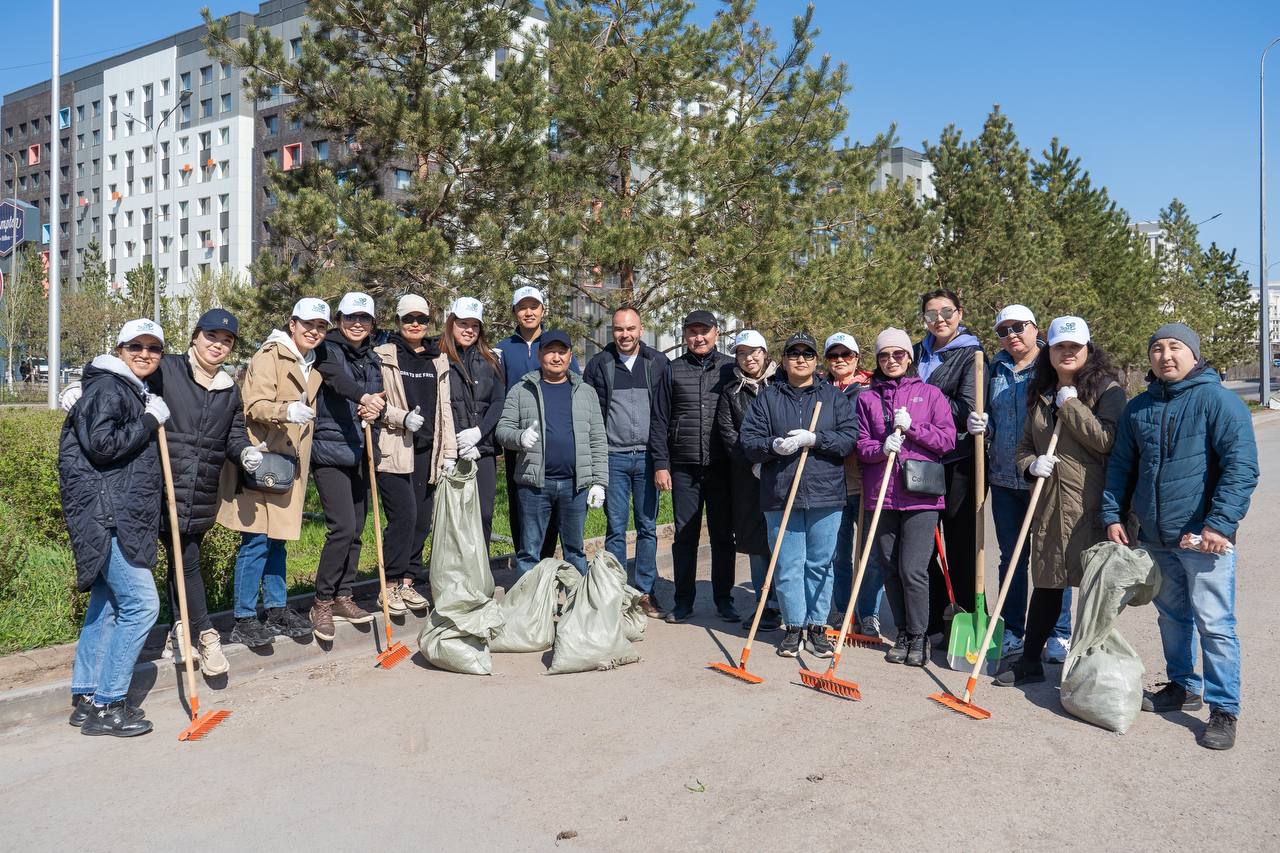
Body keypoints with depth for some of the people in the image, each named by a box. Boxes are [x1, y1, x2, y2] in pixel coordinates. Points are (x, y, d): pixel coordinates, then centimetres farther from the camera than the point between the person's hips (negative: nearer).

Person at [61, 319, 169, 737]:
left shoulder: (136, 392, 20)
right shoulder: (107, 387, -9)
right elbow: (101, 445, -21)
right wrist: (150, 420, -13)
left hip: (121, 516, 10)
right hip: (105, 517, -10)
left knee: (106, 604, 14)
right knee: (141, 603, -11)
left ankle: (86, 698, 23)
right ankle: (106, 706, -2)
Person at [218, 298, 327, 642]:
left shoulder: (311, 365, 17)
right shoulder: (270, 356, -9)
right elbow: (256, 406, -19)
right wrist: (286, 411, -36)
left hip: (289, 462, 8)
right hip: (260, 460, -8)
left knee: (277, 537, 15)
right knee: (257, 539, -6)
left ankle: (276, 606, 24)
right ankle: (244, 619, 3)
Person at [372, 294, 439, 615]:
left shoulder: (437, 358, 15)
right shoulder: (384, 356, 1)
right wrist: (402, 417, -16)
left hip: (426, 448, 5)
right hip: (394, 448, -5)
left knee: (422, 518, 5)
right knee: (404, 515, -12)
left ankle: (408, 582, 18)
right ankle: (390, 585, 3)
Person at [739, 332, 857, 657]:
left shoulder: (834, 396, 9)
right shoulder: (766, 398, 9)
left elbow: (849, 436, -2)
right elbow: (748, 440, 2)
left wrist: (814, 439, -16)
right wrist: (773, 445, -18)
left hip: (825, 495, 0)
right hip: (780, 495, 0)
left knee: (820, 564, 7)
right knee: (788, 565, 4)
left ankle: (817, 626, 19)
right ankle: (793, 626, 17)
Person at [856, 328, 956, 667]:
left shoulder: (930, 394, 6)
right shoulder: (867, 398, 10)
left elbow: (947, 440, 0)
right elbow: (861, 446, 5)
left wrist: (911, 427, -11)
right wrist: (882, 448, -15)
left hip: (921, 495, -2)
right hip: (881, 495, 3)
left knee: (913, 570, -7)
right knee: (891, 569, 9)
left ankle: (918, 638, 9)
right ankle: (903, 634, 23)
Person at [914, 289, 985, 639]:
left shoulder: (972, 354, -4)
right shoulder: (919, 352, 12)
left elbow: (967, 409, -15)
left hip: (958, 462, -5)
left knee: (961, 545, 4)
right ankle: (930, 623, 23)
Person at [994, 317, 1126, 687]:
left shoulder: (1107, 389, -3)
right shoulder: (1040, 393, 15)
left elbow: (1106, 440, -17)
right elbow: (1025, 444, 20)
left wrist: (1070, 405, -11)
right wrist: (1031, 463, -1)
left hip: (1091, 505, -6)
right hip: (1049, 503, 6)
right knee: (1046, 583, 13)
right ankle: (1030, 661, 22)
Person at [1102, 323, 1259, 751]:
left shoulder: (1218, 400, -8)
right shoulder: (1138, 408, 10)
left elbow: (1242, 466, -14)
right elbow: (1120, 466, 15)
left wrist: (1220, 524, -20)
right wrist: (1113, 515, 6)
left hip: (1204, 538, -6)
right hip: (1154, 537, 6)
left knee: (1214, 624, -2)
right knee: (1172, 616, 18)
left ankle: (1224, 710, 10)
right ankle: (1183, 687, 34)